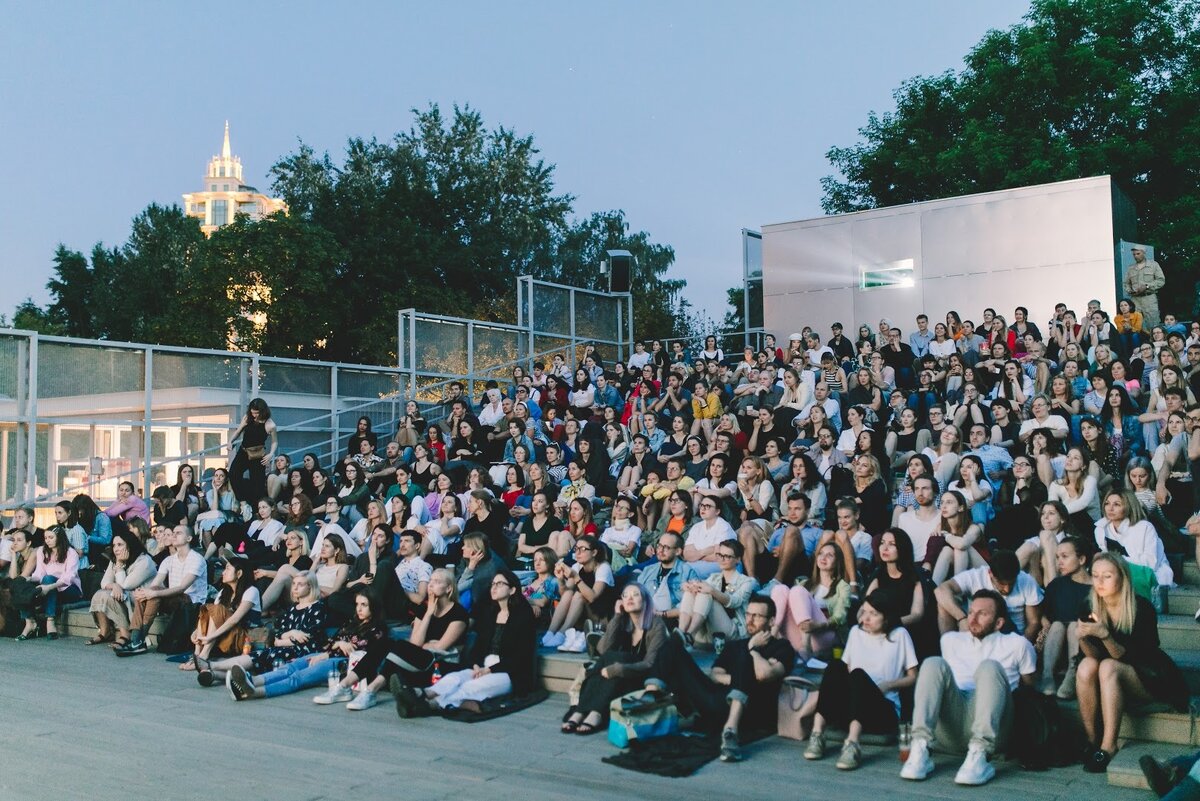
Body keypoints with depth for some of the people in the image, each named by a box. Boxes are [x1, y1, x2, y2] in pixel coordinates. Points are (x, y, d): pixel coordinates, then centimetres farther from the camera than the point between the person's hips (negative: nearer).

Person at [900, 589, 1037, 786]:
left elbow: (1029, 685, 21)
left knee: (989, 666, -28)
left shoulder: (1016, 644, 21)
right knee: (934, 663, -23)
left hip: (990, 727, -2)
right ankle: (920, 751, -36)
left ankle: (979, 755, -41)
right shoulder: (951, 640, 29)